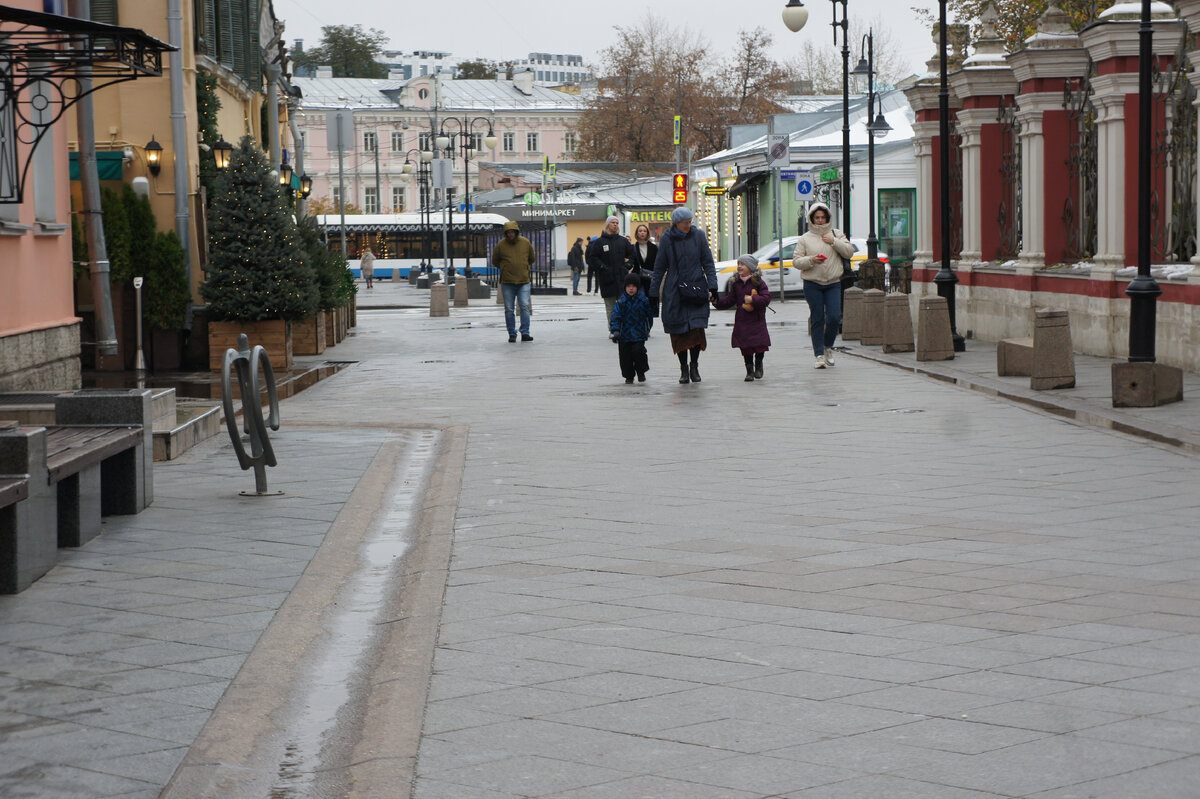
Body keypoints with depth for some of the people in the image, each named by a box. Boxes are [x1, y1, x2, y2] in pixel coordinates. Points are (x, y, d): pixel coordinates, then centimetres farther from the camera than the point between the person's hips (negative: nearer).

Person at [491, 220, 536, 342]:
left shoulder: (525, 242, 3)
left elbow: (531, 259, 19)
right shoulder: (500, 244, -2)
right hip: (507, 282, 0)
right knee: (509, 309, 3)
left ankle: (525, 333, -9)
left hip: (523, 282, 0)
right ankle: (512, 334, 10)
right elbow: (494, 261, 12)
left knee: (525, 306, -10)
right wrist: (504, 269, 12)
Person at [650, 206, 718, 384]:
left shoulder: (698, 236, 3)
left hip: (696, 291, 0)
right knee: (678, 332, -1)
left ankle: (694, 366, 8)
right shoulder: (667, 239, 3)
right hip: (674, 293, 0)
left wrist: (712, 287, -3)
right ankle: (683, 368, 13)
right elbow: (659, 268, 9)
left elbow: (708, 263, 7)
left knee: (697, 328, -10)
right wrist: (653, 294, 7)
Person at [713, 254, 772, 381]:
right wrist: (717, 301, -3)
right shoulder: (736, 284, 8)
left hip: (757, 322, -3)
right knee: (745, 348, 1)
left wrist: (753, 299, -20)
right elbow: (729, 301, 10)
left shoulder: (759, 282, -4)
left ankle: (758, 366, 25)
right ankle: (749, 371, 12)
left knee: (760, 346, -1)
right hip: (742, 322, 3)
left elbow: (766, 298, -11)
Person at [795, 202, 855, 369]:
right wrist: (811, 260, -15)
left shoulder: (837, 234, 10)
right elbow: (796, 260, 2)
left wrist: (834, 242, -9)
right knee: (817, 319, -2)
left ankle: (828, 347, 16)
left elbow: (849, 252, 1)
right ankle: (819, 355, 3)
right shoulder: (805, 238, 6)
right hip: (812, 284, -1)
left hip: (833, 283, 1)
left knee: (834, 317, -8)